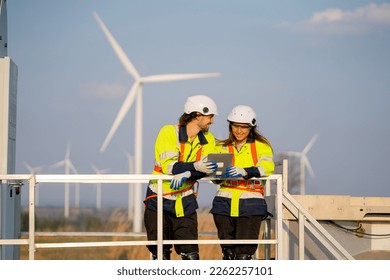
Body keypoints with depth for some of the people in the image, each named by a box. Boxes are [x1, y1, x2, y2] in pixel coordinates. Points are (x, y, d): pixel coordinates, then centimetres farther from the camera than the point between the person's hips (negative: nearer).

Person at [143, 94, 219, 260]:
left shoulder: (208, 140, 3)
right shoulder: (168, 132, -11)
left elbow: (205, 169, -10)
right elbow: (168, 166, -22)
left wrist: (186, 175, -29)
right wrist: (195, 166, -35)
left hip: (185, 203, 3)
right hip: (160, 200, -3)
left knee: (190, 253, -5)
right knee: (160, 254, 2)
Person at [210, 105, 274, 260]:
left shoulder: (261, 146, 9)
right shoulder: (222, 147, 17)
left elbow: (267, 167, -10)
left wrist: (244, 172, -27)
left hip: (250, 205, -3)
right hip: (225, 203, 3)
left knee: (244, 253, -12)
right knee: (228, 251, 1)